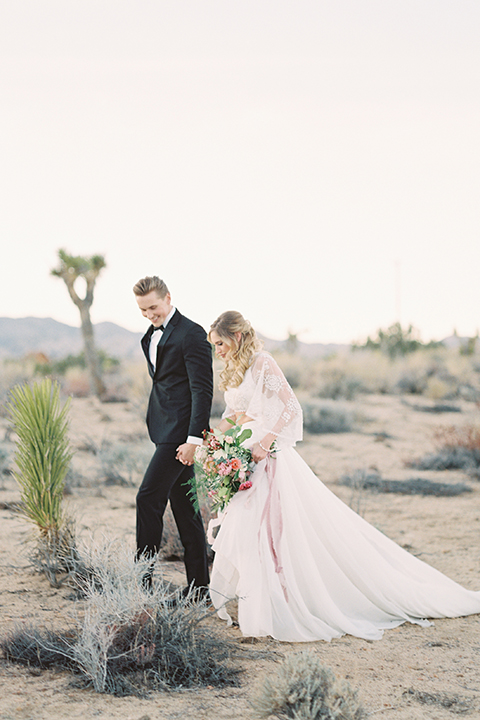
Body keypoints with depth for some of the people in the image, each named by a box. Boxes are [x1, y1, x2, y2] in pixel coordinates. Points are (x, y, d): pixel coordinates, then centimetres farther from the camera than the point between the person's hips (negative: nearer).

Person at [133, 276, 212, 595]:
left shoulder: (192, 335, -13)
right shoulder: (153, 335, 15)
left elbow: (203, 390, -16)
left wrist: (193, 439, -20)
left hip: (179, 432, -9)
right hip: (165, 430, 9)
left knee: (148, 499, -12)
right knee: (183, 507, 10)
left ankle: (143, 580, -7)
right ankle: (199, 585, 16)